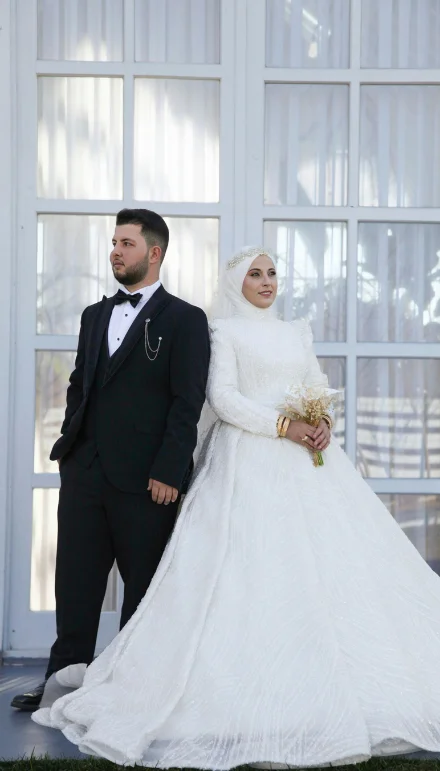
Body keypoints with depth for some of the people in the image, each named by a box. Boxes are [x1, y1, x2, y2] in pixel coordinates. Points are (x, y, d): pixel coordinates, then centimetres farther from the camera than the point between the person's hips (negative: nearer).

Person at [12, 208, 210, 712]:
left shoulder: (185, 320, -1)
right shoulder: (95, 315, 18)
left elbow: (188, 402, -8)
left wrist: (168, 472, -14)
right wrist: (69, 445, 9)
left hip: (145, 478, -5)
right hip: (85, 472, 5)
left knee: (144, 585, 5)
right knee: (75, 581, 7)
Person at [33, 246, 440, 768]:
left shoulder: (297, 332, 21)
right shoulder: (225, 331, 4)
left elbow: (320, 388, 18)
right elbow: (223, 398, -7)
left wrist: (323, 424, -4)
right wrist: (284, 426, -15)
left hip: (305, 461, 6)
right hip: (249, 459, -5)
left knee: (323, 562, -3)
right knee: (250, 569, -11)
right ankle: (254, 699, -9)